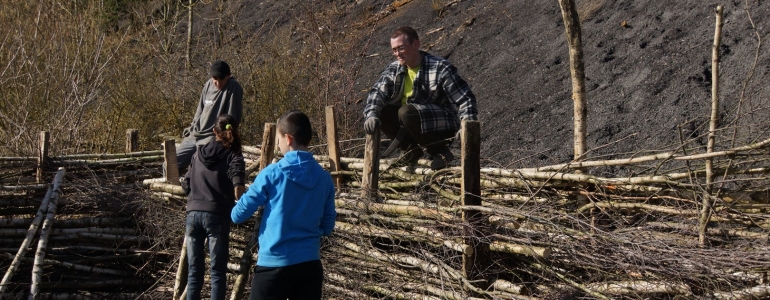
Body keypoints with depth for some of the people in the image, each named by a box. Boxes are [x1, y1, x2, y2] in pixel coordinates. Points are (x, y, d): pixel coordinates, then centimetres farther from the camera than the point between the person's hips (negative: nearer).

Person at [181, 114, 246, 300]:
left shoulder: (199, 153, 12)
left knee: (194, 270, 9)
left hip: (193, 213, 4)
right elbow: (237, 186, -18)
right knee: (218, 271, 2)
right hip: (217, 216, -4)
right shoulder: (233, 156, -1)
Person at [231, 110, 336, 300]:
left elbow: (238, 215, -1)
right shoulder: (324, 178, 2)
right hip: (310, 264, 4)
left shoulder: (272, 174, -9)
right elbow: (327, 227, 11)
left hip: (274, 264, -3)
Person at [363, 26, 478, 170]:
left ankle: (440, 151, -13)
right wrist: (371, 114, -31)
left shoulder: (440, 68, -13)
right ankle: (412, 149, 4)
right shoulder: (394, 69, 4)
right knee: (381, 113, -11)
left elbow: (465, 99, -15)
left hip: (442, 127, -6)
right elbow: (377, 91, -9)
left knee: (406, 112, -31)